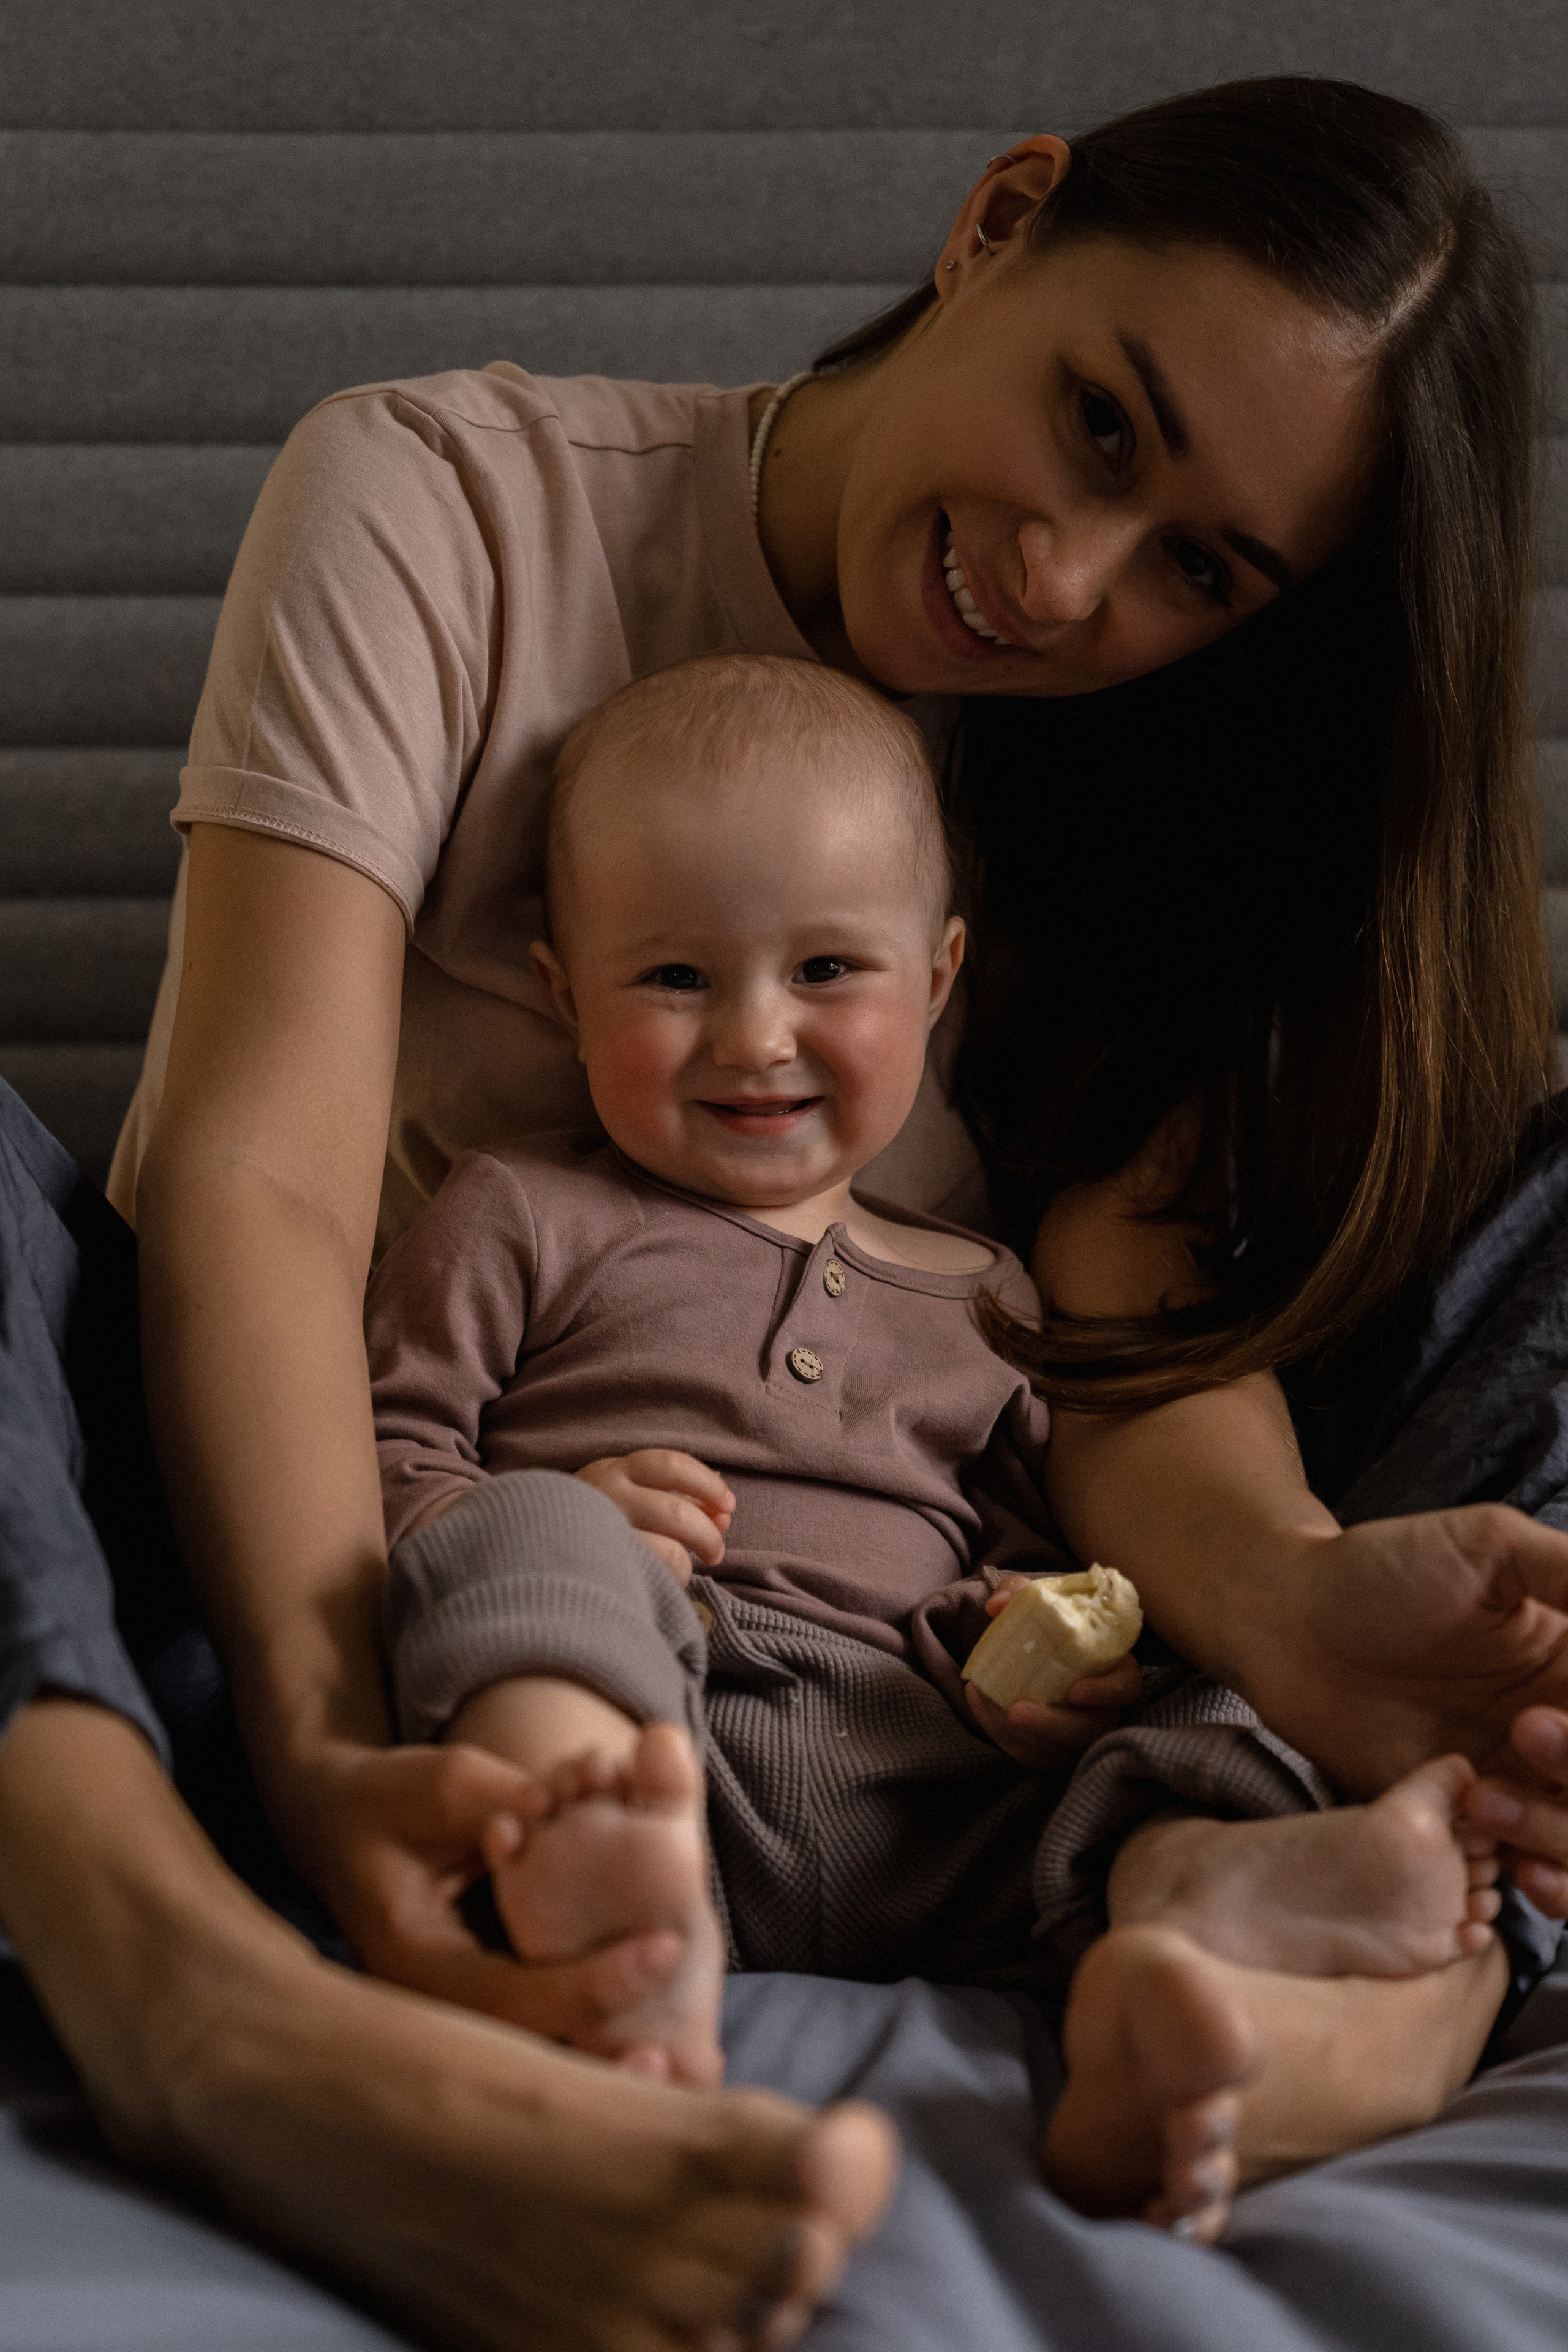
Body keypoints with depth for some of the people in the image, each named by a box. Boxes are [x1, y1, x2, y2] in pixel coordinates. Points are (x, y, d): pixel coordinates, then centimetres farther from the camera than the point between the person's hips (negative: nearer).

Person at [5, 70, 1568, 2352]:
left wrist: (1283, 1585, -38)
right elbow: (257, 1175, -23)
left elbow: (1139, 1319, -14)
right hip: (279, 1501, -1)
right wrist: (327, 1733, -40)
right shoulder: (443, 510, -11)